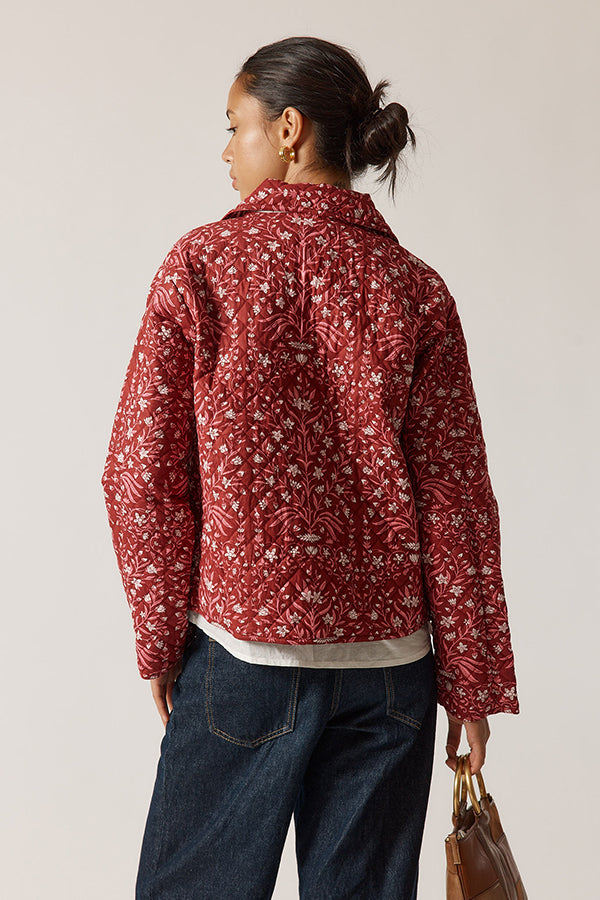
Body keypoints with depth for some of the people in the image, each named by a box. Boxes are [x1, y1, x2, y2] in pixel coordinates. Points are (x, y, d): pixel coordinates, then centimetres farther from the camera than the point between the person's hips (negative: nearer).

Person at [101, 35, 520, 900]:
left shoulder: (204, 262, -7)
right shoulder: (415, 289, -1)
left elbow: (142, 471, -7)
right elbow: (455, 496, -2)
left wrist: (160, 633, 4)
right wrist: (473, 680, 5)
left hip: (244, 644, -2)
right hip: (389, 661, 3)